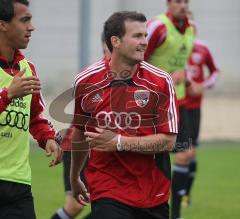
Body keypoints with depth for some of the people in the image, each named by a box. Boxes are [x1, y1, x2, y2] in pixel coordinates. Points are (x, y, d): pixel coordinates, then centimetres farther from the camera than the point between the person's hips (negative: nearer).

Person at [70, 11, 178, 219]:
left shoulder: (161, 81, -4)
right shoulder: (85, 82, 0)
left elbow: (168, 141, -8)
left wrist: (119, 142, -16)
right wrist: (74, 178, 27)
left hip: (154, 194, 1)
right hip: (107, 192, -1)